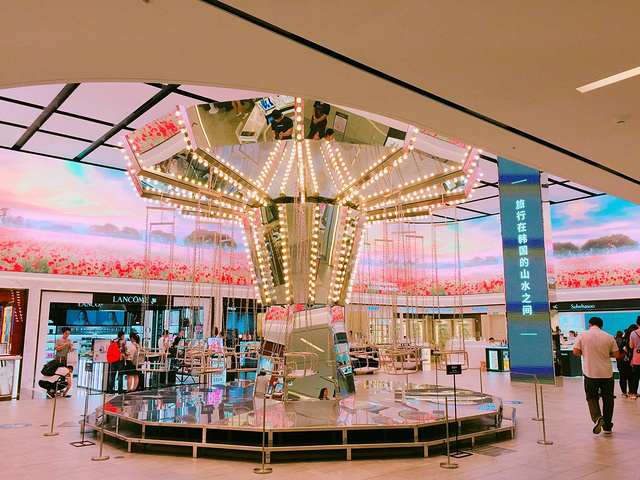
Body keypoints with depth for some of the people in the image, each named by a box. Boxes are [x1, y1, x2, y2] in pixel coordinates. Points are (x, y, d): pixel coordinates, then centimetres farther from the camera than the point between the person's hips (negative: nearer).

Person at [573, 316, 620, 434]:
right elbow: (616, 355, 1)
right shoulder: (609, 337, -1)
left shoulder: (582, 335, -3)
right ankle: (607, 427, 18)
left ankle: (597, 417, -15)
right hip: (607, 373, 1)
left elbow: (575, 351, -5)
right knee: (608, 399, 13)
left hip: (590, 373, -1)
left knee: (592, 397, 11)